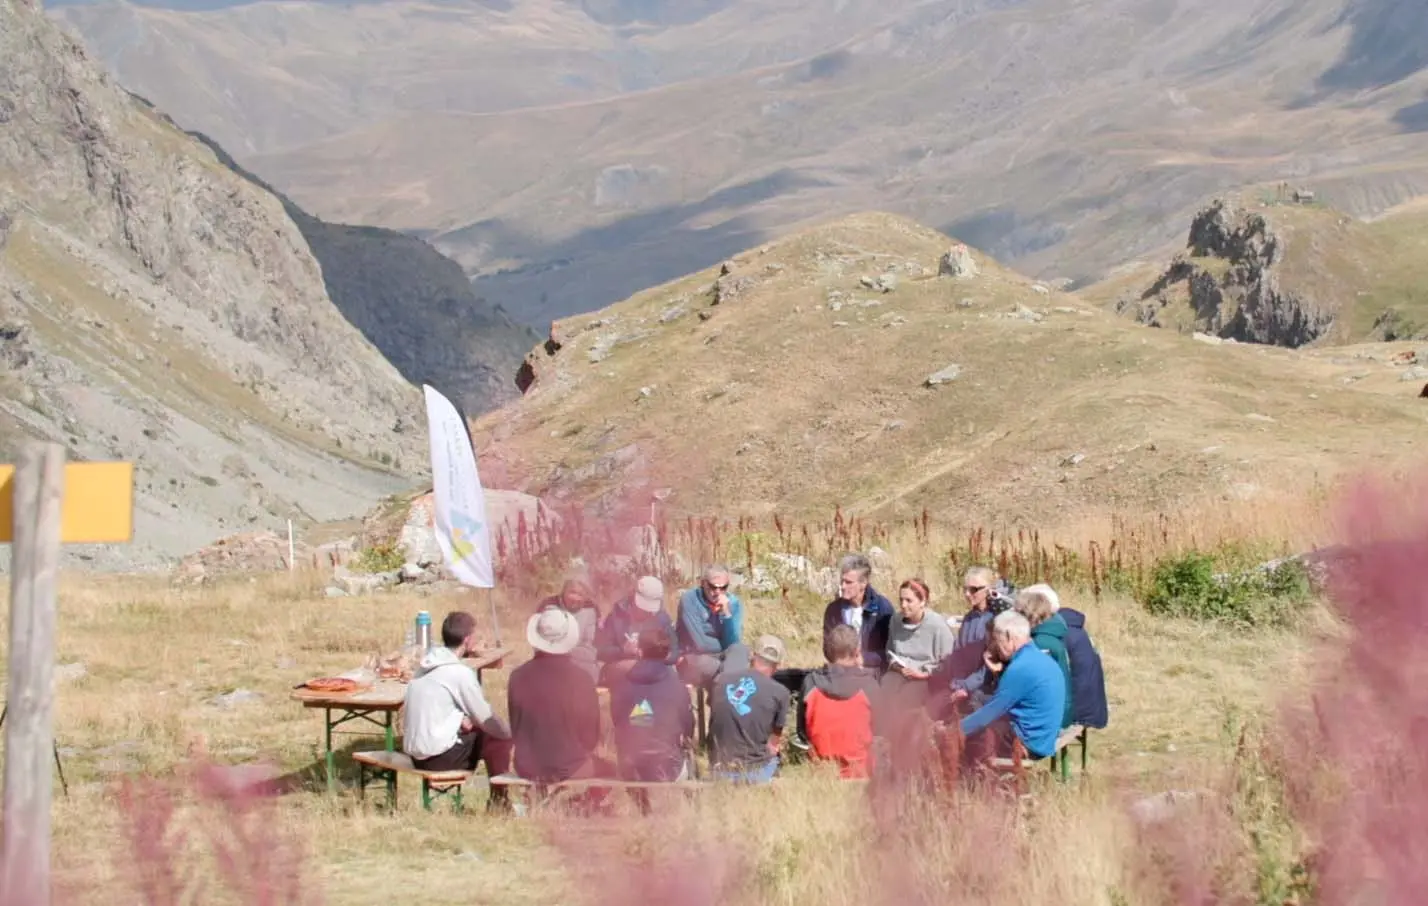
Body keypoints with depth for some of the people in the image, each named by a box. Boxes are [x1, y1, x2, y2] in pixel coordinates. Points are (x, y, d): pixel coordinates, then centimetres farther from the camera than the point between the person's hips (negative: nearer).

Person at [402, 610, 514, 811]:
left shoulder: (426, 663, 6)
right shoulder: (460, 673, -17)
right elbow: (486, 720, -10)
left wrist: (461, 720, 8)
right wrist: (510, 732, 7)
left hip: (416, 753, 8)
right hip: (438, 757, -8)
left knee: (479, 731, 22)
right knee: (500, 739, 1)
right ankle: (498, 800, 15)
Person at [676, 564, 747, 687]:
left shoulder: (734, 603, -5)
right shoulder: (689, 599, -17)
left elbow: (734, 643, -13)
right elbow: (700, 644, -23)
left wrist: (727, 614, -24)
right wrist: (725, 646, -9)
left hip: (720, 658, 4)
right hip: (693, 659, -4)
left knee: (740, 651, -25)